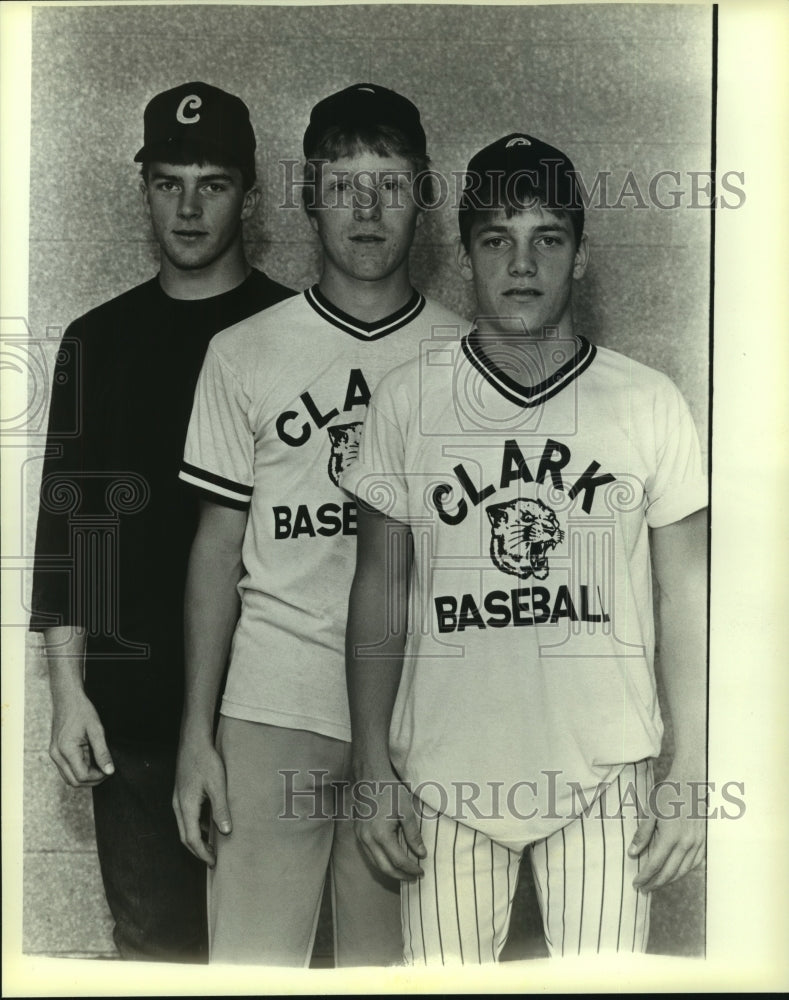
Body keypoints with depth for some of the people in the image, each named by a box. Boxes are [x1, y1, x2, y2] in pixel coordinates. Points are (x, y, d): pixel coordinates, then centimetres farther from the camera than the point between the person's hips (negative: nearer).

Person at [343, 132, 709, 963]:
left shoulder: (649, 404, -1)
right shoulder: (405, 399, -1)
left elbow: (686, 593, 3)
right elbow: (380, 589, 3)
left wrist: (690, 775, 0)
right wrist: (371, 770, 0)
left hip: (606, 776, 0)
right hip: (443, 773, 0)